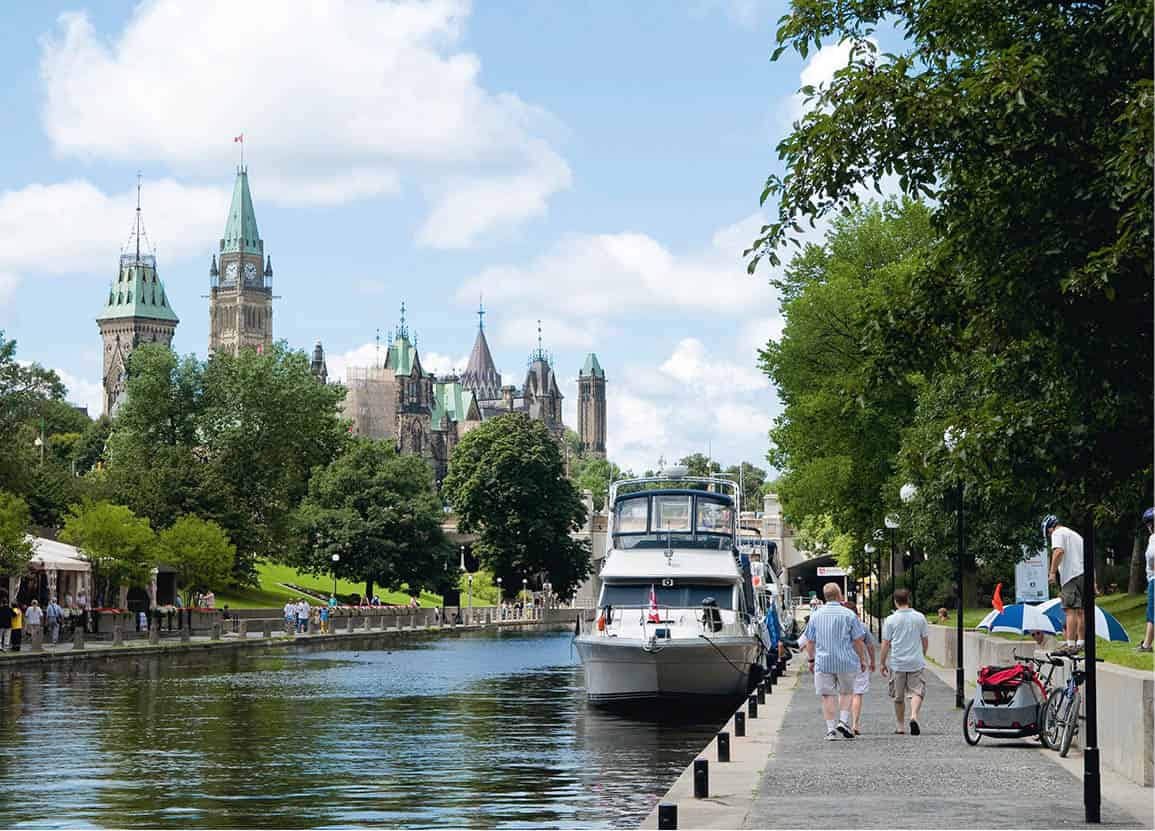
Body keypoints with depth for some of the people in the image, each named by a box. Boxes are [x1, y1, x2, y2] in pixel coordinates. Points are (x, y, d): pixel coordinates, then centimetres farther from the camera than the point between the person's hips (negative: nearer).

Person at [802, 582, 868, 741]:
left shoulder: (816, 615, 3)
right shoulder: (849, 614, -4)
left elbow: (810, 641, 7)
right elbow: (857, 640, -2)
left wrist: (811, 659, 18)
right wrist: (862, 659, 8)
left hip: (823, 662, 1)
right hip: (846, 662, -1)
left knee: (828, 695, 4)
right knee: (846, 692, 16)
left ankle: (831, 729, 0)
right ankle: (843, 720, 1)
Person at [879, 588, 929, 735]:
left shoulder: (891, 620, -5)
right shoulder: (920, 617, 1)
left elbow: (885, 644, -4)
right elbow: (925, 640, 9)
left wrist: (882, 663, 5)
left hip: (897, 663, -1)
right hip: (916, 662, 1)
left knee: (898, 697, 10)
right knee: (916, 691, 2)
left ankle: (900, 726, 16)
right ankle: (914, 716, -22)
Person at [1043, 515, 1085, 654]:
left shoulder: (1058, 533, 1)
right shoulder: (1075, 535, 29)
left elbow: (1059, 551, -18)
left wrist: (1052, 572, -16)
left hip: (1072, 575, -9)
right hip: (1084, 575, 9)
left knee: (1070, 610, -11)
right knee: (1080, 611, 13)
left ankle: (1070, 645, -17)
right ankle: (1080, 643, 17)